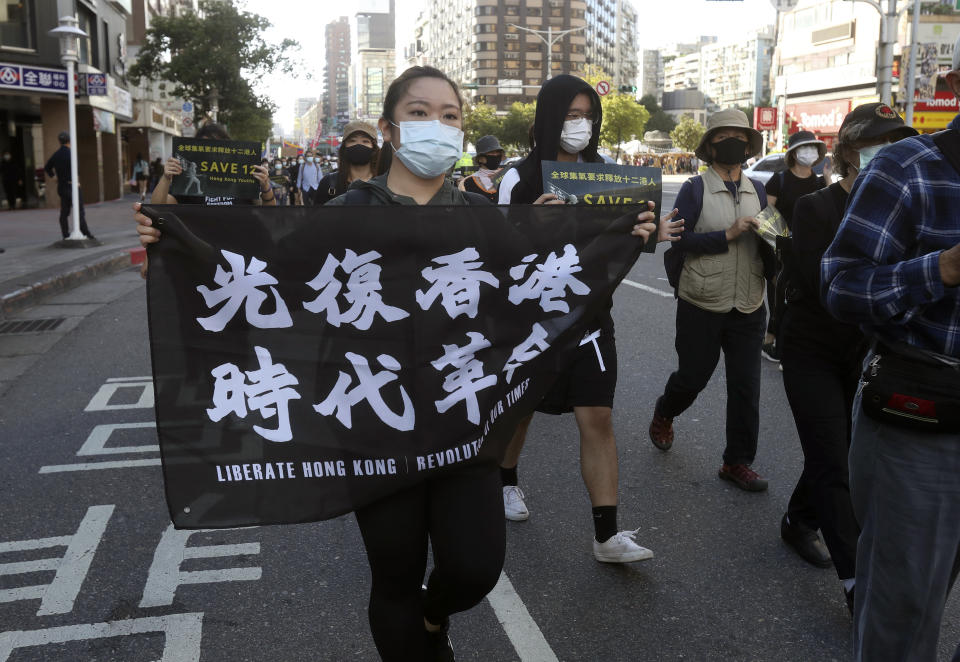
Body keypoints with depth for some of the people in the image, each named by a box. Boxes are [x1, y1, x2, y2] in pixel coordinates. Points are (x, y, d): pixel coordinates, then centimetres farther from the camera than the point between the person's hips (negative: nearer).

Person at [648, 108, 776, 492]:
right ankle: (663, 414, 42)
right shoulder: (695, 189, -6)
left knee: (746, 387, 5)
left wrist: (776, 275, -4)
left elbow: (765, 242, 13)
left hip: (748, 309, 4)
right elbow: (679, 240, -14)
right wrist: (728, 235, -19)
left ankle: (738, 461, 18)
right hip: (702, 306, -4)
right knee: (692, 377, 10)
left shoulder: (757, 191, 9)